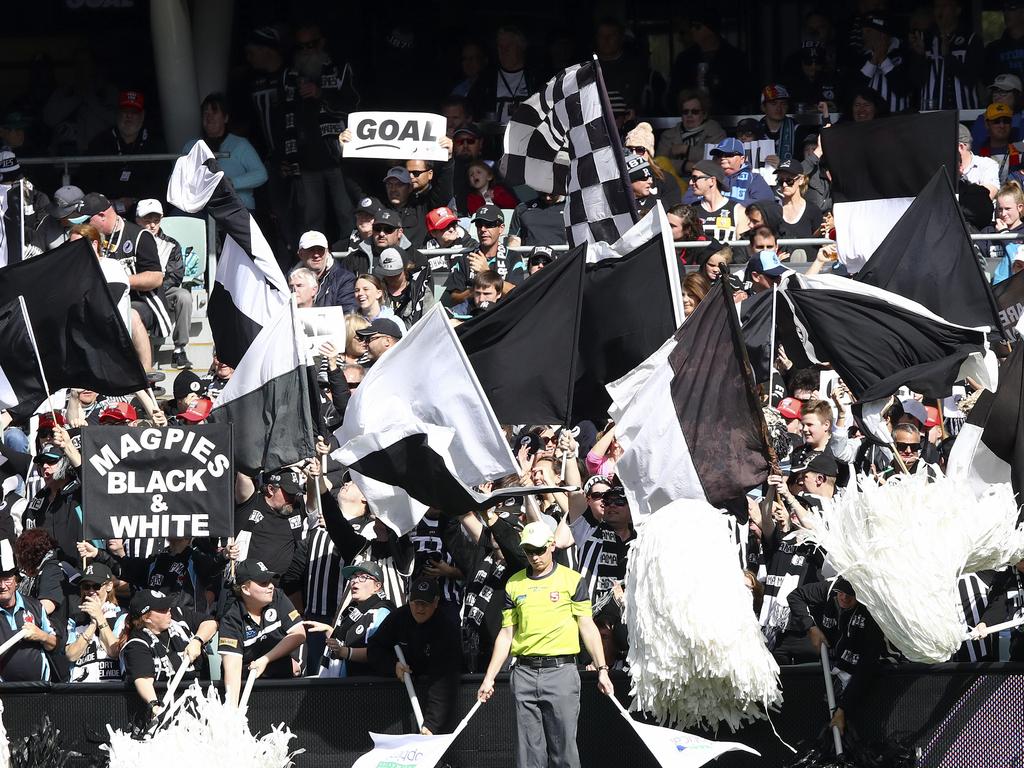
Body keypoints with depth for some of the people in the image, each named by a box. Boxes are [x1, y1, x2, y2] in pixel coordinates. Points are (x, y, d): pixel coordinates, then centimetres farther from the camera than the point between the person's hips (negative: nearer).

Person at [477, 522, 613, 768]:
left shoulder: (572, 580, 4)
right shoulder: (514, 584, 12)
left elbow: (587, 626, 2)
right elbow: (506, 633, 15)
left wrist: (602, 670, -5)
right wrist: (489, 678, 11)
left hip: (561, 671, -3)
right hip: (524, 672, 3)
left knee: (564, 746, -4)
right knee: (529, 748, 1)